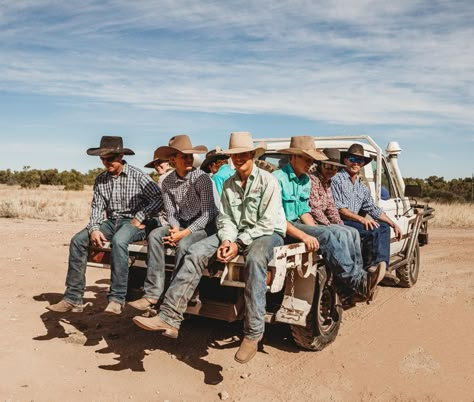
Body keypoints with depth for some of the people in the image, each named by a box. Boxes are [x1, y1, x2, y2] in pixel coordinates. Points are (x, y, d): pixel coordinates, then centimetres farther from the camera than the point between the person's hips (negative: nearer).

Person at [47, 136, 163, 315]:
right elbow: (97, 207, 5)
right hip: (111, 222, 6)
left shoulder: (137, 176, -6)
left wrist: (140, 218, -16)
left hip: (133, 222, -6)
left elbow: (159, 198, -11)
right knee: (78, 240, -13)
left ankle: (117, 298, -33)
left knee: (118, 240, -37)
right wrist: (94, 229, -12)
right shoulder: (100, 180, 10)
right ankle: (73, 298, -10)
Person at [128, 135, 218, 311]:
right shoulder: (167, 182, 2)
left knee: (183, 244, -32)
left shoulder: (202, 178, -14)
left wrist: (184, 233, -24)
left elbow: (207, 214, -16)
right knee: (154, 235, -19)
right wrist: (175, 229, -18)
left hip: (206, 225, -5)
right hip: (181, 224, 5)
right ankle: (153, 293, -23)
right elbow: (171, 213, 4)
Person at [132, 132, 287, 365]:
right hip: (236, 234, 6)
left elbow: (267, 222, -14)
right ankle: (169, 318, -21)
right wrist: (226, 240, -14)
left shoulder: (267, 181, -7)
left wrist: (239, 244, -20)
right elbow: (225, 218, 8)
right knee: (196, 252, -17)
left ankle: (253, 334, -35)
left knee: (254, 258, -41)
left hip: (268, 233, -5)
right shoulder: (228, 184, 12)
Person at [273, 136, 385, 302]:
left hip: (299, 224, 8)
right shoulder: (278, 178, -12)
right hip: (282, 230, -8)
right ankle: (358, 283, -27)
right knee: (327, 235, -30)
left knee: (349, 233, -8)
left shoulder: (305, 180, 15)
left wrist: (316, 232, 0)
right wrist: (303, 235, -29)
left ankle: (356, 280, -13)